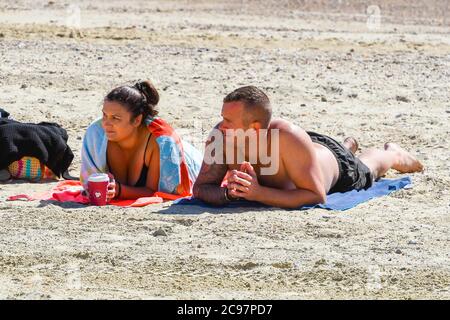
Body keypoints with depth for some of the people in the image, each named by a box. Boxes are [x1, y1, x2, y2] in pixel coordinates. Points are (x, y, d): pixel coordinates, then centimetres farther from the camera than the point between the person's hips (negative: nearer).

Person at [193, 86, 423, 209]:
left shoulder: (288, 137, -51)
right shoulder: (221, 137, -39)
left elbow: (316, 196, -48)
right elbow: (200, 188, -32)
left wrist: (258, 193, -58)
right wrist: (229, 193, -54)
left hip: (335, 164, -4)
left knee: (366, 170, 31)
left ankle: (393, 154, 65)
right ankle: (349, 146, 73)